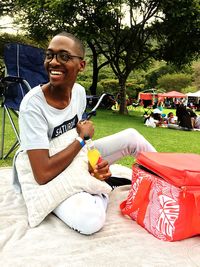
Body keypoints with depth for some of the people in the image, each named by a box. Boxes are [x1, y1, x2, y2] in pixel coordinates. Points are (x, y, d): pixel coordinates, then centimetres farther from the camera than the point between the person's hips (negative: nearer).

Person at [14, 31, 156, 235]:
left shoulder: (79, 91, -8)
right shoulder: (33, 104, -28)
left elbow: (78, 138, 6)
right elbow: (43, 175, -33)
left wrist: (95, 162, -15)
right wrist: (83, 138, -22)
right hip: (50, 181, -6)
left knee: (131, 137, 0)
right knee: (90, 220, -33)